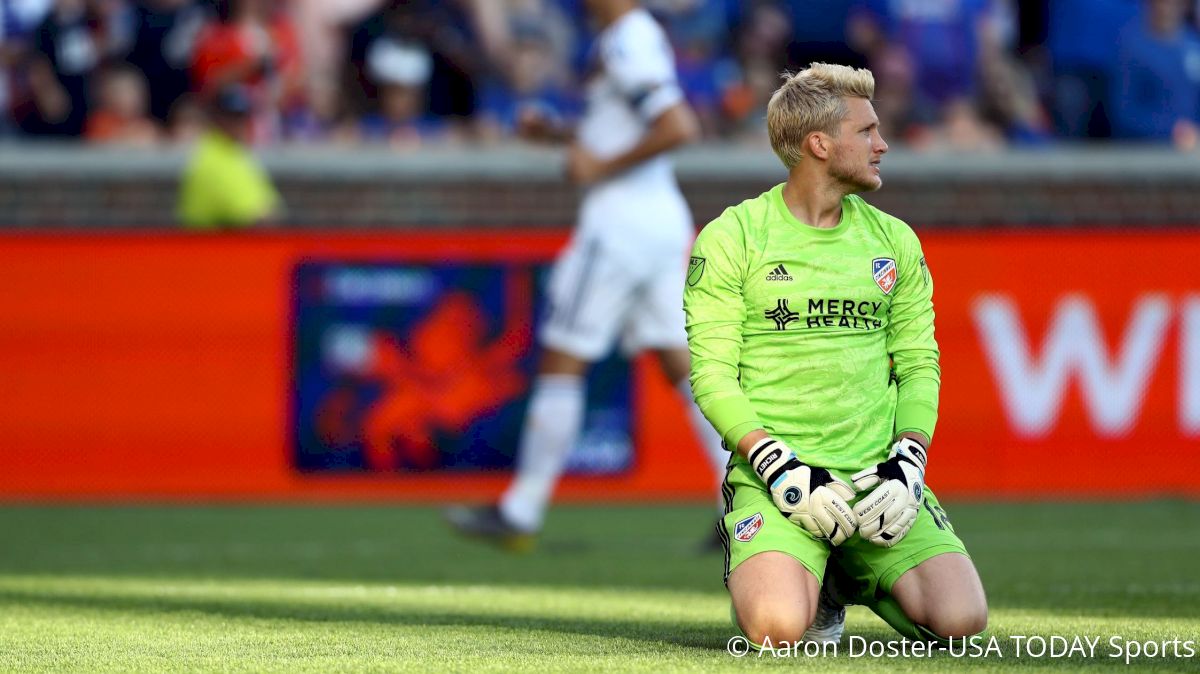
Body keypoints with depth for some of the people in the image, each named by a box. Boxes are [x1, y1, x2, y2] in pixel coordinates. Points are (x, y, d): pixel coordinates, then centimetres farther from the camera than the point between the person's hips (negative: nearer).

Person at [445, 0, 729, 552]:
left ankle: (520, 515, 4)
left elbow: (679, 128, -26)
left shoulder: (627, 45, -16)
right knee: (681, 359, 7)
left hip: (620, 220, -9)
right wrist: (558, 133, 17)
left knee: (562, 361, -1)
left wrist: (603, 168, -18)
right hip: (666, 221, 9)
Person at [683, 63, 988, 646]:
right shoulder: (730, 239, -1)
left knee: (962, 619, -18)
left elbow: (918, 364, 12)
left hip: (876, 477, 4)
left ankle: (851, 576, 15)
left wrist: (907, 462, -6)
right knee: (778, 627, -31)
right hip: (776, 481, -4)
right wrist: (783, 469, -17)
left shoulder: (894, 242, 12)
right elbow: (712, 374, -5)